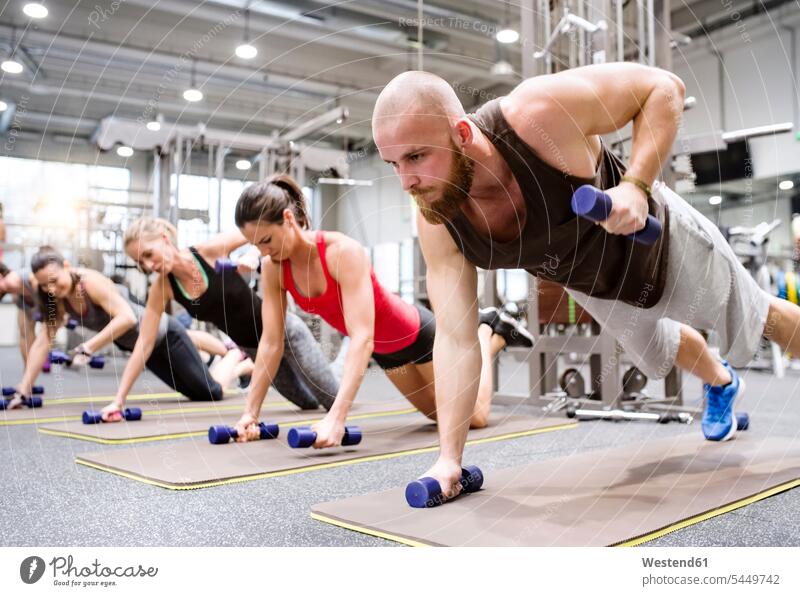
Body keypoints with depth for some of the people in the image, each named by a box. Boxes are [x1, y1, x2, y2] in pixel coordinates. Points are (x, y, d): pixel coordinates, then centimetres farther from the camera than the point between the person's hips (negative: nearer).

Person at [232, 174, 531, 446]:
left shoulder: (343, 252, -37)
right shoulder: (273, 268, -18)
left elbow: (362, 338, -44)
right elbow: (271, 342, -13)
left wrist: (336, 417, -53)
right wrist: (250, 412, -18)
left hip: (416, 333, -6)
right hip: (384, 349, 7)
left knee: (476, 417, 10)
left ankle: (487, 330, 32)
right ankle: (500, 339, 47)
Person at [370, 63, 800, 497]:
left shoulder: (538, 114, -44)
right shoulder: (438, 225, -31)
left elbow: (664, 86, -31)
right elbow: (455, 336, -28)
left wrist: (637, 186, -45)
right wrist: (449, 456, -32)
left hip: (660, 240, -4)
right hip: (595, 287, 5)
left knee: (756, 320, 20)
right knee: (660, 354, 32)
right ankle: (721, 386, 67)